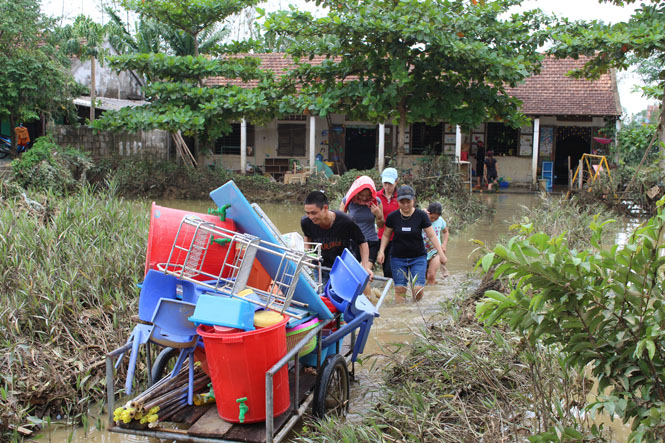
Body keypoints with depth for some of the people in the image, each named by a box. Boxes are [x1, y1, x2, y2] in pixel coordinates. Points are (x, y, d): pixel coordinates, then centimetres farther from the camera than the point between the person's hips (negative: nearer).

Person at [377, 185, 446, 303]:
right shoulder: (392, 217, -4)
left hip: (418, 257, -1)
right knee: (400, 289, -5)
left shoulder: (421, 215, -7)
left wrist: (441, 253, -7)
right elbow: (386, 235, 9)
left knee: (418, 289, -10)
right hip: (398, 258, 1)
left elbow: (432, 236, -3)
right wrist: (381, 251, -3)